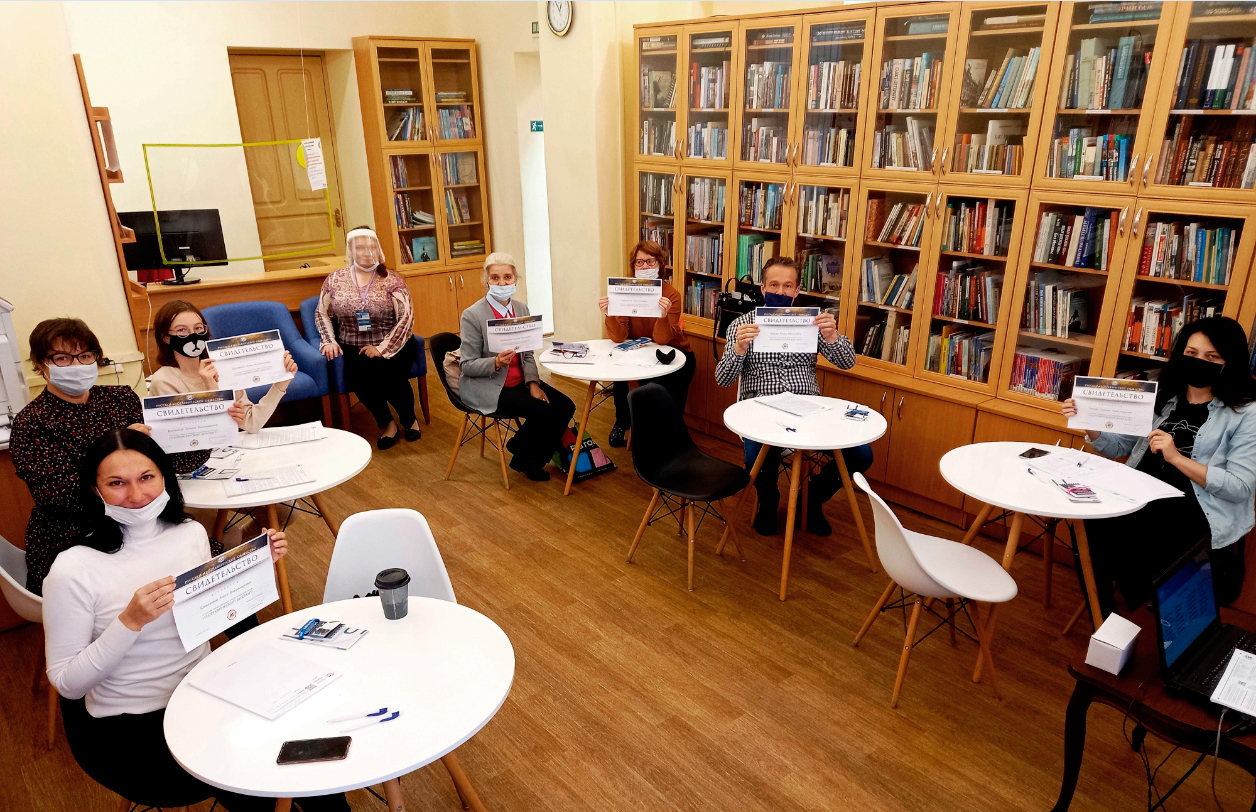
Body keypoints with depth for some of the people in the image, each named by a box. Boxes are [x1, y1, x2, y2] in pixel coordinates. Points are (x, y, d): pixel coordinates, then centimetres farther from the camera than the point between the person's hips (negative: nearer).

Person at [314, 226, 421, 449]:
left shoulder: (391, 279, -3)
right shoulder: (335, 279, 6)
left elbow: (406, 317, -9)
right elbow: (322, 313, 14)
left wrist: (382, 349, -16)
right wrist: (330, 341, -4)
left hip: (391, 347, -2)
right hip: (353, 349, 2)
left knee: (390, 376, -30)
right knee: (358, 376, -29)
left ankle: (409, 419, 3)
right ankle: (387, 423, -4)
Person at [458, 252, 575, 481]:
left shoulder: (521, 309, 4)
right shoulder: (472, 315, -14)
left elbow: (527, 354, 7)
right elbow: (468, 365, -12)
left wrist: (533, 383, -9)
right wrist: (496, 362, -30)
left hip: (519, 381, 7)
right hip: (487, 387, -7)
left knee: (565, 407, -8)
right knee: (542, 412, -22)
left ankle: (534, 459, 10)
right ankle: (524, 459, 6)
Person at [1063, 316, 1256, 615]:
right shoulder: (1162, 398, 15)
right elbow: (1119, 446, 19)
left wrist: (1176, 458, -18)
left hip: (1200, 514, -5)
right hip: (1143, 497, 5)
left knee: (1115, 530, -31)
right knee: (1091, 521, -26)